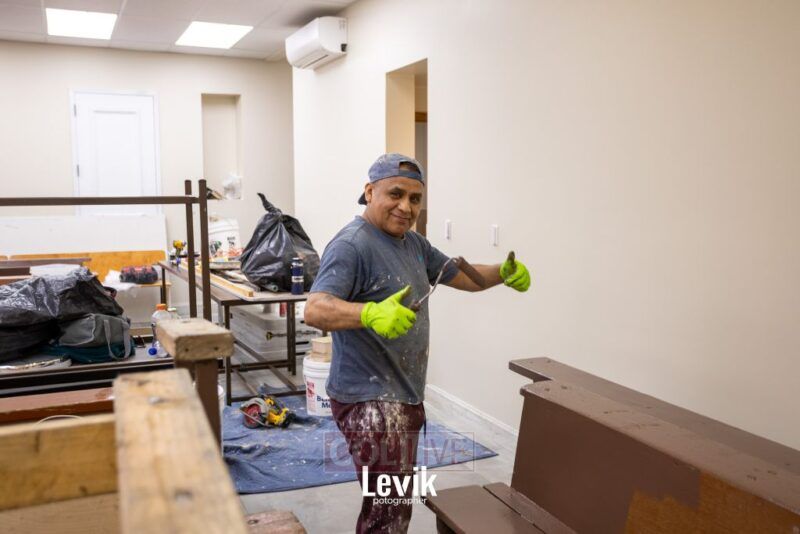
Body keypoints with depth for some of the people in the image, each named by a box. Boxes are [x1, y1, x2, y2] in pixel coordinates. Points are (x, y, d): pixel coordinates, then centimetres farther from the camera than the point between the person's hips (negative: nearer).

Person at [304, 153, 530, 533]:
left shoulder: (413, 243, 11)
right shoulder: (351, 246, -19)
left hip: (405, 395, 10)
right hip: (370, 401, -9)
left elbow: (462, 277, 18)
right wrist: (371, 312, -49)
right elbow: (314, 310, -31)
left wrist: (503, 273, -2)